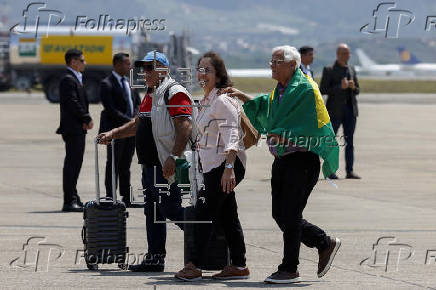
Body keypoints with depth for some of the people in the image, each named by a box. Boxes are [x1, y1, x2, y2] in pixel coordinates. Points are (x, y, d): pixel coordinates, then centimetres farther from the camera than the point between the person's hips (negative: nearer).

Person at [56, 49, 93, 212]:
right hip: (73, 128, -11)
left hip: (78, 129, 11)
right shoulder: (68, 79, -13)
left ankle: (73, 199, 20)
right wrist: (87, 119, -13)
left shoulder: (75, 79, 20)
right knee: (72, 163, -10)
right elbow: (73, 103, -21)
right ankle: (69, 201, -10)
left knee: (75, 163, 14)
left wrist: (85, 120, 4)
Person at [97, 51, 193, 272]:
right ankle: (155, 259, 14)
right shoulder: (150, 94, 20)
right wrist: (113, 134, 21)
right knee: (152, 212, 10)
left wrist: (173, 158, -27)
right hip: (149, 166, 10)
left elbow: (185, 128, -20)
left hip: (165, 167, -10)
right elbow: (137, 124, 31)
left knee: (170, 210, -10)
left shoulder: (175, 93, -12)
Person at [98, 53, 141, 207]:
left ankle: (126, 198, 14)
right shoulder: (107, 84, -10)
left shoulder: (129, 82, 14)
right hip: (115, 129, -7)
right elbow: (111, 109, -17)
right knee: (113, 165, -2)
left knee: (126, 165, 11)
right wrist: (130, 121, -17)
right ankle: (110, 198, 1)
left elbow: (138, 103, 17)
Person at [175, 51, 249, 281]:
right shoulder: (207, 100, 17)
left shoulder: (222, 100, -14)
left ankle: (195, 266, -7)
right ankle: (238, 265, 14)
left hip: (224, 164, -10)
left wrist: (229, 167, -30)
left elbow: (231, 135, -22)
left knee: (204, 213, -9)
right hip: (212, 165, 10)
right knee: (227, 215, 11)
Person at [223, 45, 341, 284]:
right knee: (280, 214, 10)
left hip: (302, 159, -9)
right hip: (282, 161, 9)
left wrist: (284, 136, -16)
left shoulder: (305, 89, -14)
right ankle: (325, 244, 24)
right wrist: (243, 97, 20)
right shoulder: (279, 90, 13)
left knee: (290, 216, -6)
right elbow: (265, 107, 32)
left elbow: (314, 127, -17)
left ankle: (289, 269, 2)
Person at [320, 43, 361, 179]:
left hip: (350, 109, 5)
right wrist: (340, 87, -19)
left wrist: (353, 87, -7)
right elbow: (323, 90, -9)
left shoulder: (351, 70, 14)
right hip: (335, 110, -5)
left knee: (350, 141, 1)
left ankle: (350, 171, 1)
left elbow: (357, 91, 17)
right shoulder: (329, 70, -3)